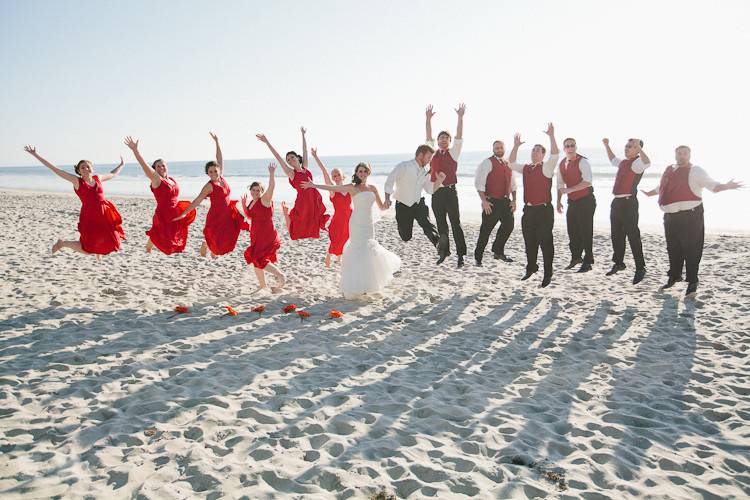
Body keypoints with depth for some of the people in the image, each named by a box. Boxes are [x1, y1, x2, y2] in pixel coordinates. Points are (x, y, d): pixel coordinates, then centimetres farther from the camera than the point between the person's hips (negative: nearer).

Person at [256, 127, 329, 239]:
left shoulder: (305, 168, 10)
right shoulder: (291, 173, -2)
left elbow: (305, 150, 18)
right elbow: (278, 158, -6)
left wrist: (303, 134, 26)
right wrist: (267, 142, -8)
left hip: (315, 199, 4)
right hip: (303, 201, -4)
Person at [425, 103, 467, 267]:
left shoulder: (453, 153, 5)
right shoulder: (433, 153, 12)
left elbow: (459, 137, -4)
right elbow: (428, 137, 5)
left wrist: (460, 117, -13)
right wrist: (428, 119, -5)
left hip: (450, 192, -3)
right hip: (436, 192, 3)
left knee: (455, 224, -2)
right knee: (441, 224, 10)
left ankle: (461, 255, 1)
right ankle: (444, 252, 20)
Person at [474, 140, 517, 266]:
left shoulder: (508, 164, 15)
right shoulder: (487, 163, -7)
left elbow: (512, 184, 21)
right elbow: (479, 183, -13)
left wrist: (513, 200, 11)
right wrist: (484, 201, -18)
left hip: (505, 201, 7)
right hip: (492, 202, -7)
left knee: (509, 225, 9)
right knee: (486, 230, -4)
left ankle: (498, 251, 25)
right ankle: (478, 257, 6)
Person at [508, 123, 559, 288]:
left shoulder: (546, 167, -4)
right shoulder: (526, 168, 15)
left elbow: (555, 154, -19)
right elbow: (511, 163, 18)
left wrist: (551, 136, -26)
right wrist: (516, 146, 8)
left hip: (544, 210, -6)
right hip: (528, 210, 6)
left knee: (545, 243, -3)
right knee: (529, 242, 16)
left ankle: (548, 274, 4)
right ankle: (531, 268, 33)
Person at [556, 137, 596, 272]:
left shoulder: (582, 162, -15)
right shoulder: (561, 164, 7)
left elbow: (588, 181, -25)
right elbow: (560, 184, 16)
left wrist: (569, 190, -28)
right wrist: (559, 201, 10)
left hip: (586, 201, -7)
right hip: (572, 202, 7)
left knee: (586, 231, -5)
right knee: (572, 231, 13)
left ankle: (587, 262, 4)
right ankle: (576, 257, 31)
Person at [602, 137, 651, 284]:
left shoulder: (637, 162, -8)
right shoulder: (623, 162, 19)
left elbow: (647, 163, -32)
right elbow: (613, 160, 42)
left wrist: (638, 147, -34)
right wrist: (607, 146, 38)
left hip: (628, 202, -9)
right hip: (617, 201, 9)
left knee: (633, 236, -8)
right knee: (616, 235, 17)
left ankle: (640, 268, -3)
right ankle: (618, 263, 32)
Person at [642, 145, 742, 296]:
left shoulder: (696, 171, -3)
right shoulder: (668, 171, 14)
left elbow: (713, 186, -11)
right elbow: (661, 188, 32)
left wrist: (726, 186, -29)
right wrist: (650, 193, 45)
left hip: (690, 216, -6)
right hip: (671, 216, 6)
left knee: (691, 249, -5)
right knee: (673, 249, 16)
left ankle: (692, 282, 4)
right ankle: (674, 276, 33)